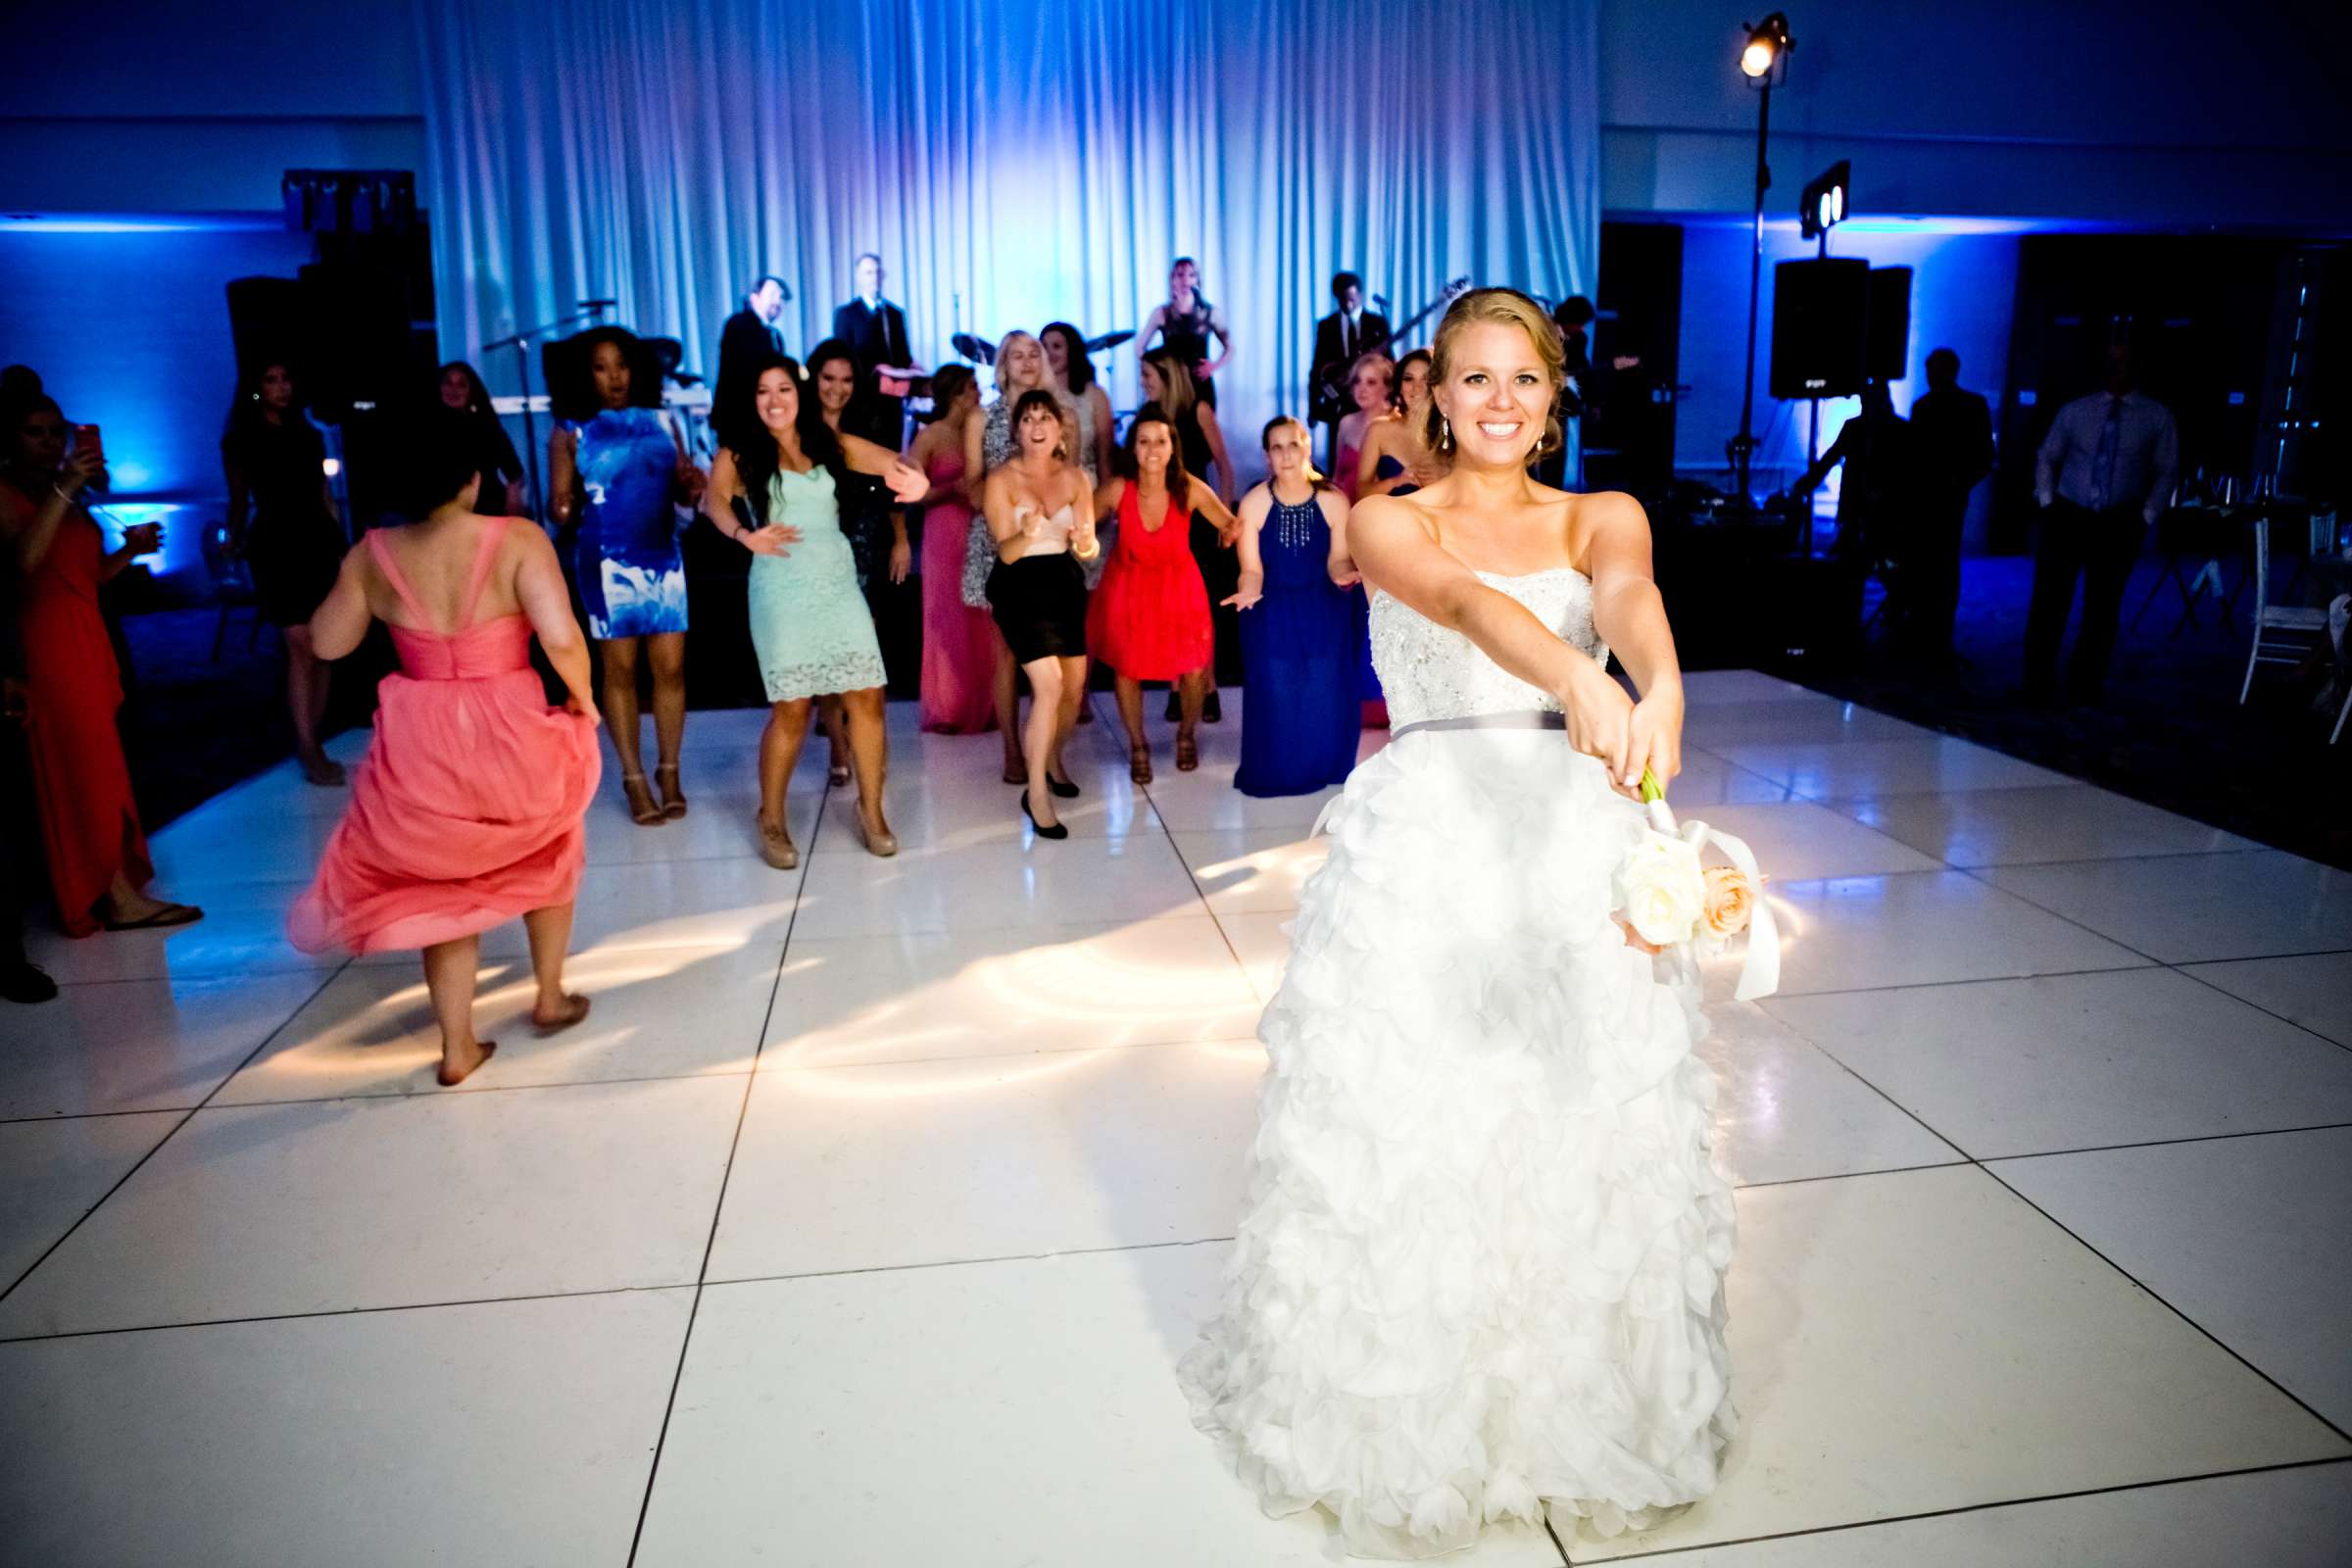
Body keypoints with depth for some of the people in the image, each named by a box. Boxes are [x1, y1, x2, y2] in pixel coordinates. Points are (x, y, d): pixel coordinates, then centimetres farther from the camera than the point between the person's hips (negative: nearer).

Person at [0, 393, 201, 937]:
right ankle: (119, 897, -3)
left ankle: (101, 892, 17)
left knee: (96, 768, 10)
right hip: (47, 644, -8)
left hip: (87, 638, 8)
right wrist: (63, 491, -28)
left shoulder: (67, 493, 16)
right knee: (82, 770, -6)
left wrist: (131, 550, 1)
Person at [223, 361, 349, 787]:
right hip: (276, 547, -4)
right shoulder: (240, 440, 5)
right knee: (301, 647, -11)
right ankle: (308, 748, -8)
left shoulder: (309, 435, 15)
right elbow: (240, 500, 8)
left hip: (319, 542, 4)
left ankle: (311, 741, 10)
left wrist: (344, 543, 12)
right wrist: (234, 541, -1)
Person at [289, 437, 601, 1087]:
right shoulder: (518, 540, -12)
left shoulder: (372, 554, -1)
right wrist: (583, 699, -4)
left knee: (444, 884, 21)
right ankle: (550, 997, 36)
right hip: (510, 735, -2)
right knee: (548, 853, 28)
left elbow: (327, 643, 10)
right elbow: (562, 638, -21)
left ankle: (458, 1047, 22)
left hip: (419, 745, 2)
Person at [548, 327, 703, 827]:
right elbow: (560, 507, -1)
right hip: (607, 562, -2)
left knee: (671, 666, 2)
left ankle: (670, 773, 14)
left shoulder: (660, 422, 7)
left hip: (664, 556, 3)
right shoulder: (570, 431, 0)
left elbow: (682, 489, 11)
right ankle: (635, 780, 11)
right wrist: (563, 508, -24)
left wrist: (693, 485, -11)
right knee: (620, 670, 3)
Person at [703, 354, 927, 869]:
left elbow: (891, 463, -5)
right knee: (791, 708, -4)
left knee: (866, 697, -2)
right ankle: (772, 819, 15)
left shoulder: (830, 444, 8)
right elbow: (714, 499, -16)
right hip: (781, 589, -3)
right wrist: (744, 534, -39)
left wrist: (910, 478, -31)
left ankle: (871, 808, 15)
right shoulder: (739, 453, 1)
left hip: (838, 582, 3)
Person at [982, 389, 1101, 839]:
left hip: (1066, 584, 5)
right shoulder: (1001, 479, -10)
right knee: (1049, 684, -19)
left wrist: (1086, 543, -26)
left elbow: (1089, 545, -2)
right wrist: (1027, 534, -37)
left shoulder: (1075, 476, 2)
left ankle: (1053, 760, 39)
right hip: (1020, 587, -5)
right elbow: (1005, 551, -16)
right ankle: (1035, 793, -8)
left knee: (1075, 685, 10)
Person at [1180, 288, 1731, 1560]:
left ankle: (1575, 1401, 29)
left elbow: (1630, 597, -16)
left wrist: (1659, 686, -40)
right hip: (1419, 848, -1)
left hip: (1572, 849, 2)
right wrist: (1575, 675, -40)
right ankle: (1408, 1418, 24)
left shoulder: (1602, 518, 9)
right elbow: (1465, 600, -19)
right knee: (1406, 1136, 3)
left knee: (1580, 1132, 6)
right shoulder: (1392, 522, 4)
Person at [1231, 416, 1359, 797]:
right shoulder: (1254, 503, -10)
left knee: (1327, 694, 0)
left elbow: (1338, 559, -3)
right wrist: (1248, 590, -30)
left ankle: (1324, 769, 22)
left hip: (1324, 612, 1)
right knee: (1275, 694, 0)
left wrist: (1342, 575, -26)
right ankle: (1275, 774, 19)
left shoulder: (1333, 501, -9)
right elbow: (1252, 569, -8)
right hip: (1272, 615, 0)